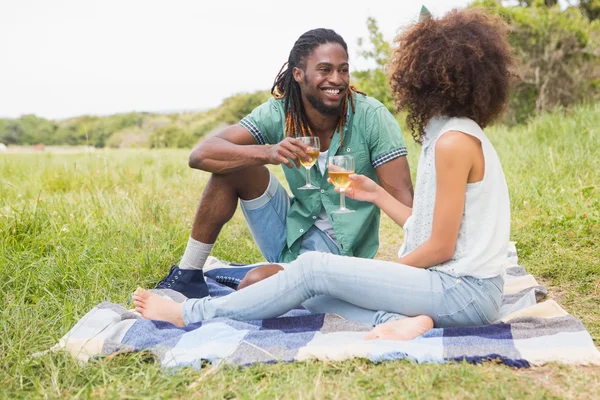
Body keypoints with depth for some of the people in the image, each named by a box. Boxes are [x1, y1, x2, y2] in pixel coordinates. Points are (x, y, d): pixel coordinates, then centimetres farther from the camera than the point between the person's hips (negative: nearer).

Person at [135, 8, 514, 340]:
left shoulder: (454, 141, -17)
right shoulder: (447, 134, 13)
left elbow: (440, 247, -17)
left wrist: (380, 274, -3)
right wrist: (377, 196, 16)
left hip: (464, 290, -9)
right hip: (459, 287, 9)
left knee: (313, 268, -11)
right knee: (322, 291, 5)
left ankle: (191, 314, -2)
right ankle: (396, 320, -18)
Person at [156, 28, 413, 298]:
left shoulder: (372, 117, -17)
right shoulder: (280, 112, -10)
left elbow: (401, 196, -20)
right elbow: (201, 155, -19)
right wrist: (267, 153, -37)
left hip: (340, 252, -3)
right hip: (290, 230, 3)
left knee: (260, 281, -31)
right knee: (233, 165, -15)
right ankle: (188, 275, -4)